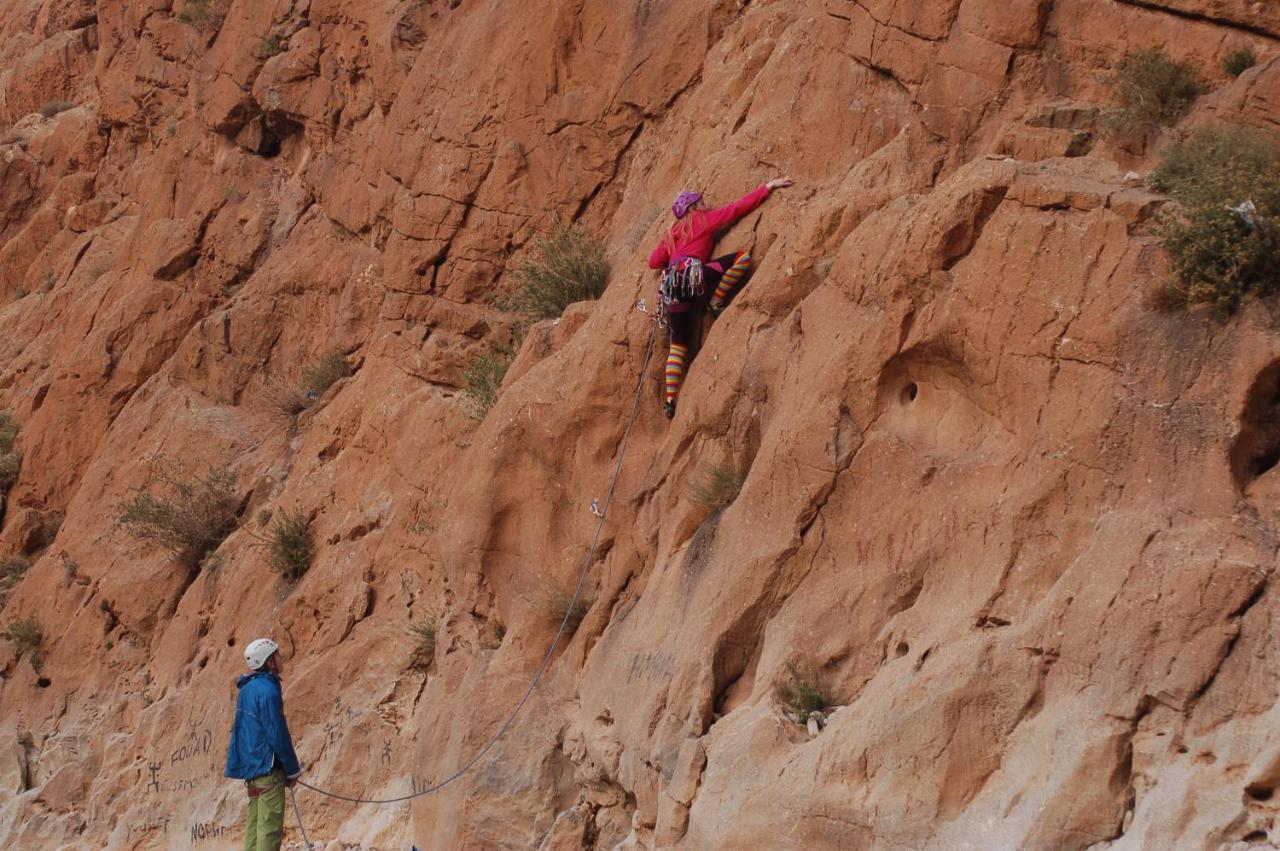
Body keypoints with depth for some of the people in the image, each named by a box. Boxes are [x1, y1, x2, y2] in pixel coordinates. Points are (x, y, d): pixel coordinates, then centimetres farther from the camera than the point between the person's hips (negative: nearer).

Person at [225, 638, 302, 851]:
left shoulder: (248, 689, 14)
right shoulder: (268, 690, -16)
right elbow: (277, 734, -17)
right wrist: (292, 769, -7)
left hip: (250, 766, 10)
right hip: (267, 767, -10)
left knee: (255, 825, 12)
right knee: (270, 827, -10)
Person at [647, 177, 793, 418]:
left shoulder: (672, 233, 30)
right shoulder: (703, 220, 14)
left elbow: (654, 261, 27)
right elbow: (737, 208, 9)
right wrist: (768, 188, 12)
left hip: (672, 287, 7)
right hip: (691, 275, -7)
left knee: (678, 343, 11)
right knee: (743, 257, -11)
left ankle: (671, 398, 0)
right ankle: (716, 302, -6)